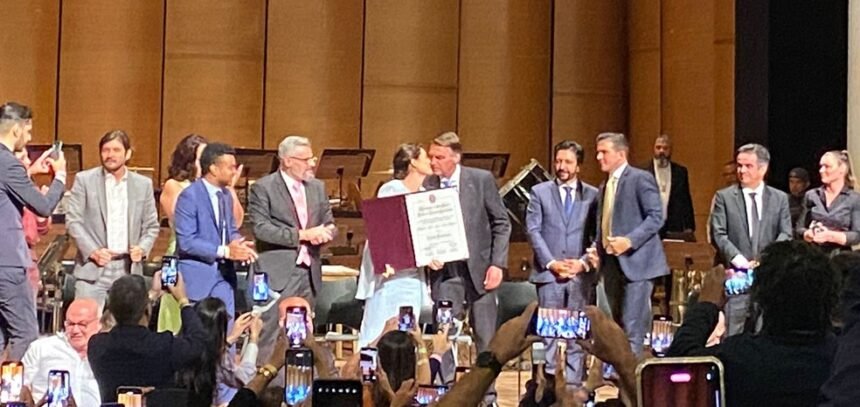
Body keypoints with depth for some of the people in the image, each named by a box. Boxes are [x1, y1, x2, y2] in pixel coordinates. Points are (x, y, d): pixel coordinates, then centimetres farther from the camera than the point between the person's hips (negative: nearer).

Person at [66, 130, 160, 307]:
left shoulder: (143, 184, 9)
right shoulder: (84, 180, 2)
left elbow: (151, 226, 13)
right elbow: (73, 220, -1)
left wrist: (143, 248, -7)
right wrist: (92, 251, -13)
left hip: (128, 269, 2)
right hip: (93, 268, -2)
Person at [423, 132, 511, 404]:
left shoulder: (482, 179, -3)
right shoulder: (426, 186, 1)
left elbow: (501, 223, 0)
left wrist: (497, 264, -7)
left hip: (478, 267, -1)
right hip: (443, 269, 1)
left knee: (485, 337, 6)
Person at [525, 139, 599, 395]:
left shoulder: (593, 195, 7)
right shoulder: (540, 192, 6)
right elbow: (533, 230, 1)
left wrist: (584, 262, -9)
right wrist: (551, 262, -9)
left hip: (581, 275, 0)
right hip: (549, 273, 0)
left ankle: (574, 385, 8)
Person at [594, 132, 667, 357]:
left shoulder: (640, 179, -6)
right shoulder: (604, 186, 19)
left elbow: (656, 217, -13)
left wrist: (630, 241, -23)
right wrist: (598, 250, 7)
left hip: (636, 262, -8)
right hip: (611, 262, 8)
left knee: (633, 326, -11)